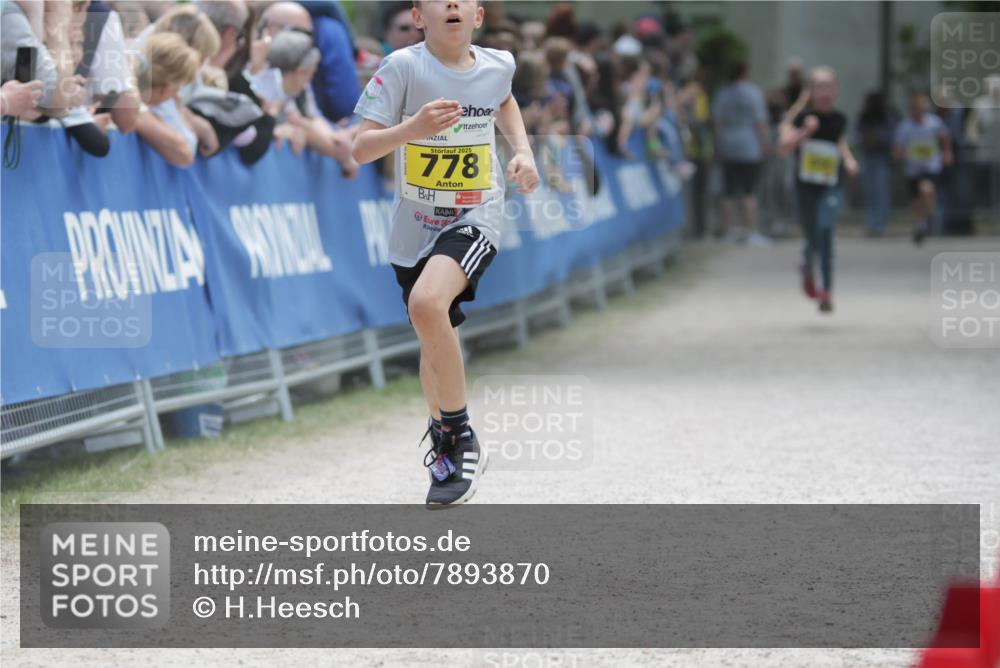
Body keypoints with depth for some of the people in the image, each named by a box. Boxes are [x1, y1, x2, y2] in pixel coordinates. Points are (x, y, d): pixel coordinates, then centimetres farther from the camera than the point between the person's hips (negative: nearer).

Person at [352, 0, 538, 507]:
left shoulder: (498, 65, -3)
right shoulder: (404, 67, -13)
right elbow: (361, 148, -17)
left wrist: (522, 151, 9)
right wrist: (412, 129, -33)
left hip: (475, 218, -1)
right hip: (414, 225, 1)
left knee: (427, 304, -29)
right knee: (436, 345, 14)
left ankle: (460, 438, -15)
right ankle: (443, 440, 42)